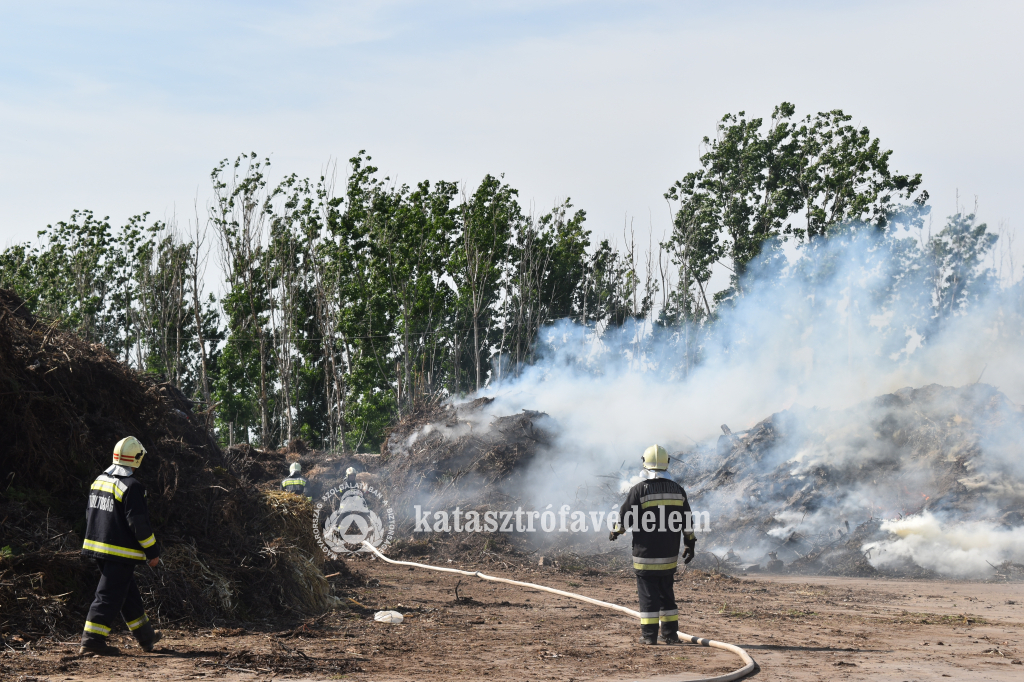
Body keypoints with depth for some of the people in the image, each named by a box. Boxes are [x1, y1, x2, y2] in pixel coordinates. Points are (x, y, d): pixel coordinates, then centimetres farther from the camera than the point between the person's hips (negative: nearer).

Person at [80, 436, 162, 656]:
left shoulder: (99, 480, 10)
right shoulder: (131, 487, -17)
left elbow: (90, 514, 17)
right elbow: (139, 523, -18)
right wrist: (153, 551, -10)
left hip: (98, 547, 9)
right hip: (120, 553, -9)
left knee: (128, 592, 18)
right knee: (110, 596, -6)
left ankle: (146, 636, 28)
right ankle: (92, 640, -10)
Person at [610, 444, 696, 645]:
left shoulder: (639, 489, -10)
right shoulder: (677, 490, 4)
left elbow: (625, 517, -5)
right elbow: (687, 521, 8)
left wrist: (616, 532, 14)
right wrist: (690, 545, 17)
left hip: (646, 554, -4)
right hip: (669, 554, 4)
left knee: (648, 593, 0)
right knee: (666, 593, 14)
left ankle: (649, 634, 1)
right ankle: (670, 634, 15)